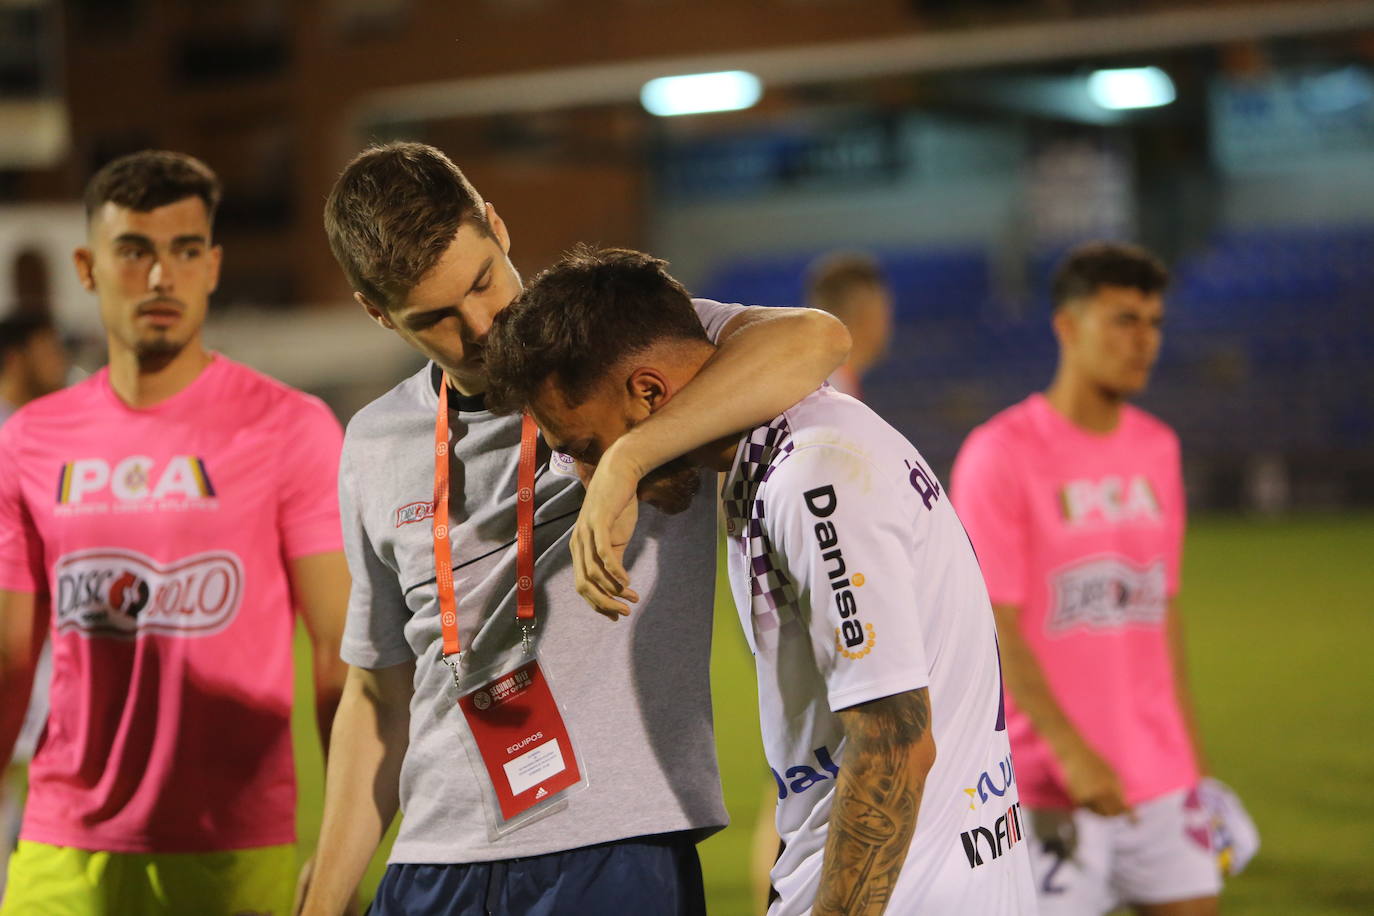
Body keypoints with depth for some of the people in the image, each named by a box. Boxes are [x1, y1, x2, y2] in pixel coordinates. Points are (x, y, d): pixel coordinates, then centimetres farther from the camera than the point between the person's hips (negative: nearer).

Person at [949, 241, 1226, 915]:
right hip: (1048, 785, -6)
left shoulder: (1158, 449, 11)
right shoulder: (1001, 454, -9)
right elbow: (993, 627, -13)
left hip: (1160, 778, 6)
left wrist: (1190, 751, 16)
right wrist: (1072, 753, -20)